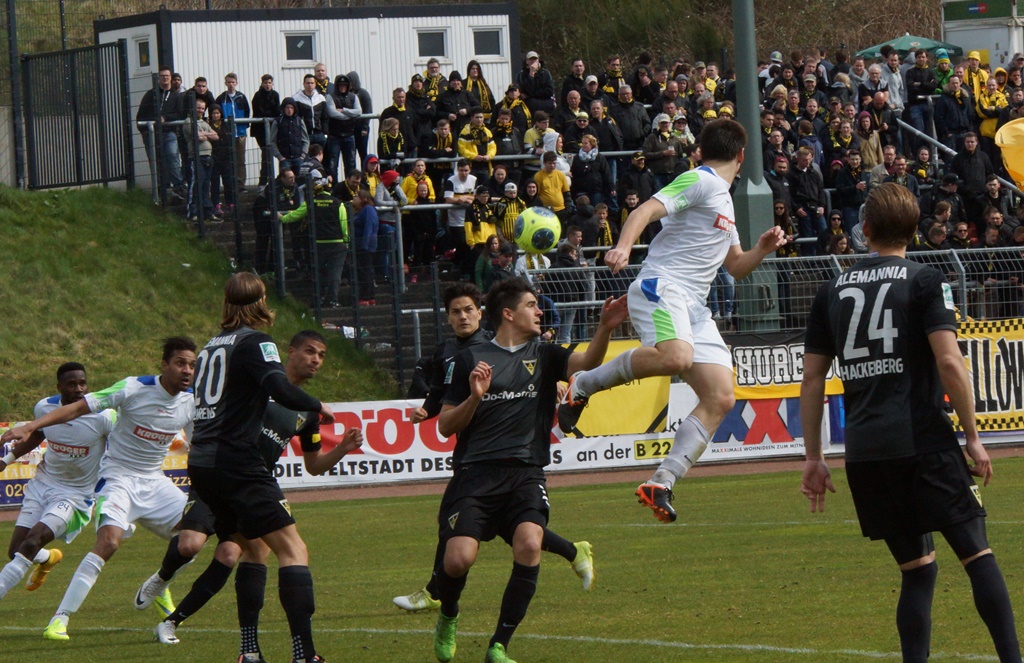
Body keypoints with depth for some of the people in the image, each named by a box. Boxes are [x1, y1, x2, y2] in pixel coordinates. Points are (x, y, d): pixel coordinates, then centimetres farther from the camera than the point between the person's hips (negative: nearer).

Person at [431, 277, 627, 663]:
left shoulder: (543, 356, 14)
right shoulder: (470, 360, 9)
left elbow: (586, 363, -6)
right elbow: (445, 426, 9)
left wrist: (605, 328, -23)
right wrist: (475, 397, -9)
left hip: (525, 473, 1)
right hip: (474, 475, -1)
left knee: (529, 544, -25)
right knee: (459, 557, -19)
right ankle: (448, 617, 18)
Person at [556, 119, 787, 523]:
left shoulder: (723, 200, 27)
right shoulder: (698, 182, -1)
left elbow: (734, 267, 37)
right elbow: (646, 211, -16)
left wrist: (761, 250, 17)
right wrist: (623, 247, -34)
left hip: (694, 307, 9)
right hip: (661, 287, -9)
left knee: (721, 398, -5)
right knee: (675, 356, -37)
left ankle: (661, 484, -6)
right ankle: (582, 386, -14)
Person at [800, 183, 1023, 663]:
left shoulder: (833, 291, 13)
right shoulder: (924, 281, 0)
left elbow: (812, 379, 13)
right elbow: (949, 362, -10)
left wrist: (813, 457, 19)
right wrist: (973, 439, -4)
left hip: (864, 451, 4)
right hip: (923, 441, -4)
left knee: (917, 568, 11)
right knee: (977, 553, -3)